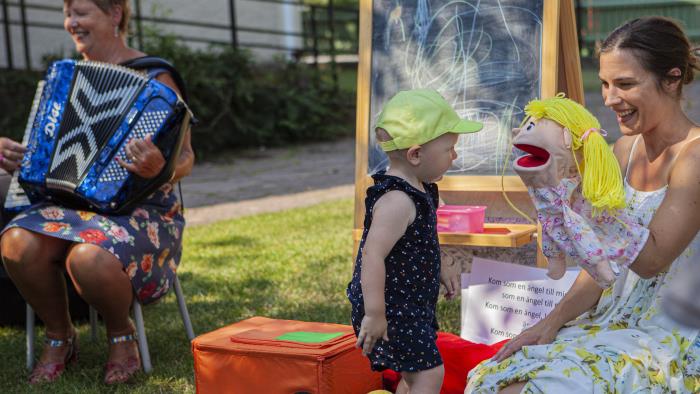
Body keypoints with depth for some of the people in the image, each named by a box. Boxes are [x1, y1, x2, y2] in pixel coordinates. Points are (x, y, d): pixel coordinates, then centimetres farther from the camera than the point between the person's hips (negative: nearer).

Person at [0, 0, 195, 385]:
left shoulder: (154, 78, -3)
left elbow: (185, 159, -10)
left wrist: (159, 168, -33)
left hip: (142, 211, -5)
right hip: (71, 201, 5)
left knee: (90, 258, -37)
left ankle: (121, 335, -4)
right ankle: (59, 336, -2)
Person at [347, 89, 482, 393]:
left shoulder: (419, 190, 7)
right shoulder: (396, 201, -26)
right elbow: (372, 256, -30)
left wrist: (440, 274, 16)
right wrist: (374, 315, -29)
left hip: (412, 305, 10)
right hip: (392, 309, -10)